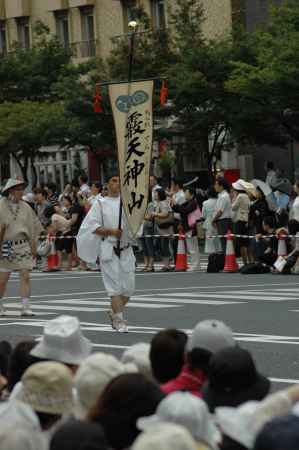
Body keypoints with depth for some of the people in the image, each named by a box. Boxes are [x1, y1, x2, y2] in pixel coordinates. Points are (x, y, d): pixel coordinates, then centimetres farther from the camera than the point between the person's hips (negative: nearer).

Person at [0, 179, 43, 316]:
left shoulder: (25, 207, 5)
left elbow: (33, 228, 11)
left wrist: (33, 247, 8)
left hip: (23, 246, 2)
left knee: (25, 276, -8)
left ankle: (25, 307, -8)